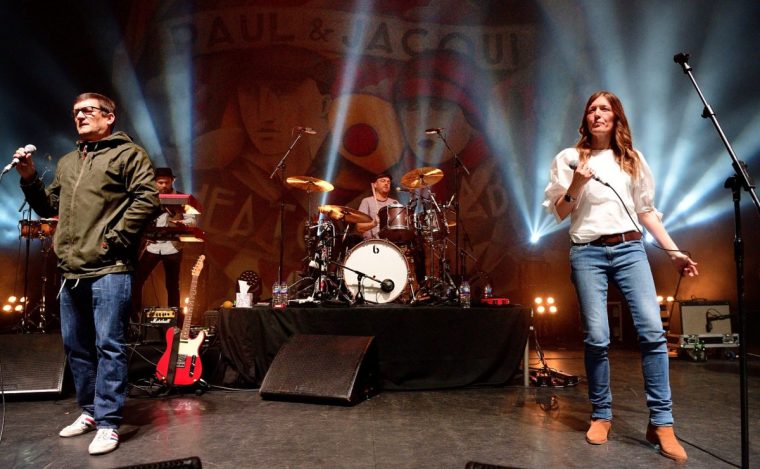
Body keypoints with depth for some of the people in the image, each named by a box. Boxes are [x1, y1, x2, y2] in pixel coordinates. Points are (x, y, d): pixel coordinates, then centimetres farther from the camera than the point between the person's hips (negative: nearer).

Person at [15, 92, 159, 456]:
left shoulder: (127, 153, 0)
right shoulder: (67, 162, 21)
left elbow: (146, 199, -12)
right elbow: (48, 207, 26)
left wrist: (114, 238, -14)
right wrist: (29, 178, 10)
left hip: (109, 270, -8)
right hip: (71, 272, 8)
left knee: (108, 346, -6)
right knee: (75, 345, 15)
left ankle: (107, 423, 2)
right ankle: (90, 411, 29)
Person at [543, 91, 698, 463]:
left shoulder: (632, 159, 15)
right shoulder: (569, 158, 6)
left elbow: (646, 210, 16)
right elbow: (558, 214, 5)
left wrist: (674, 251, 11)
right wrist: (574, 187, -13)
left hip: (630, 249, 2)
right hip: (588, 253, -2)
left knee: (652, 330, -11)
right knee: (597, 338, -6)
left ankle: (661, 423, -1)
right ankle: (601, 415, 13)